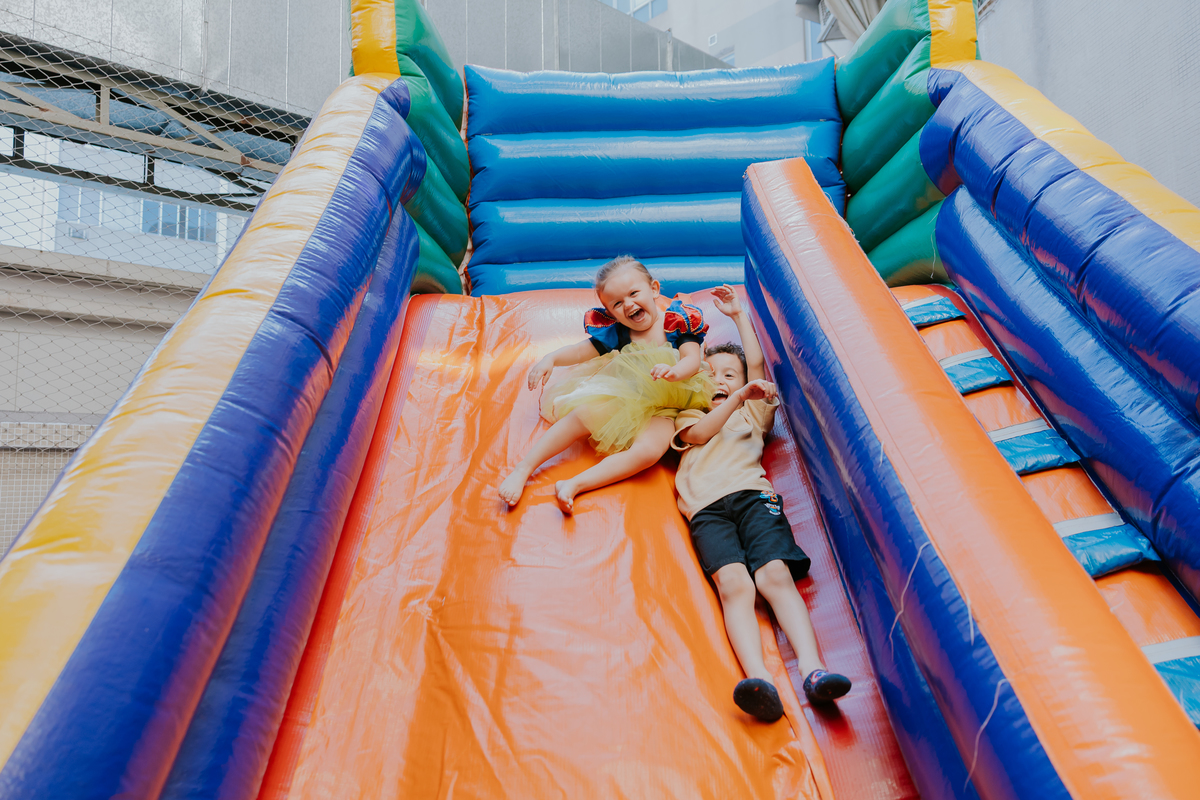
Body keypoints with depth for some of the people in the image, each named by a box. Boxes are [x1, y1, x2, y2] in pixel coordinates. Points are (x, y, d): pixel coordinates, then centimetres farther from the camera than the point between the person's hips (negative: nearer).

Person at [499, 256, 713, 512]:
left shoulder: (678, 321, -6)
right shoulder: (617, 331, 1)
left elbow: (693, 359, -14)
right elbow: (583, 350, 6)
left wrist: (675, 372, -38)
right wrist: (551, 358, -10)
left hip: (660, 408, -2)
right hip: (620, 397, 3)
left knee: (649, 451, -32)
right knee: (582, 414, -25)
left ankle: (575, 485, -37)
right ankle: (523, 470, -17)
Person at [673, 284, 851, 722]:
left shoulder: (754, 412, 36)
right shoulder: (689, 415, 34)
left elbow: (757, 364, 25)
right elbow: (701, 434, 10)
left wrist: (738, 315, 33)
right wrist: (738, 397, 0)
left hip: (752, 494, 2)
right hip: (707, 507, -1)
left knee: (776, 575, -26)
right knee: (733, 582, -28)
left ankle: (813, 669, -39)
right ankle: (759, 680, -47)